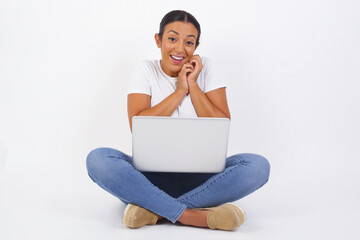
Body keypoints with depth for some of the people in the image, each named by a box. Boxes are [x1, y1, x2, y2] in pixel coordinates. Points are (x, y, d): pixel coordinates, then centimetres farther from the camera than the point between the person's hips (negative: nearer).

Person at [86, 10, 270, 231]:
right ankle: (193, 216, -34)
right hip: (151, 176, 0)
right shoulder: (145, 71, 5)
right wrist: (180, 91, -10)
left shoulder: (205, 69, 6)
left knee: (258, 165, -27)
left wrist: (193, 85, -7)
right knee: (98, 159, -29)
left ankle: (155, 210, -28)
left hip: (199, 179, 1)